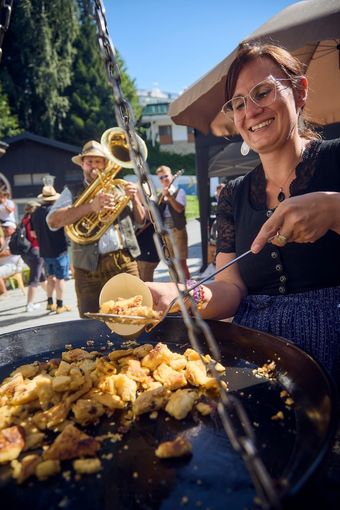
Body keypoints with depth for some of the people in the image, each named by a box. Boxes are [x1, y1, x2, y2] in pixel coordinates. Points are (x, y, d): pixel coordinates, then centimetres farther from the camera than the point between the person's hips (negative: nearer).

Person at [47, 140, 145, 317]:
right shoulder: (72, 191, 8)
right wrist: (90, 206, -21)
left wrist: (134, 198, -2)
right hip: (90, 268, -2)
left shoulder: (118, 189, 16)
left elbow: (140, 221, 17)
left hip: (125, 262, 2)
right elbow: (53, 221, -10)